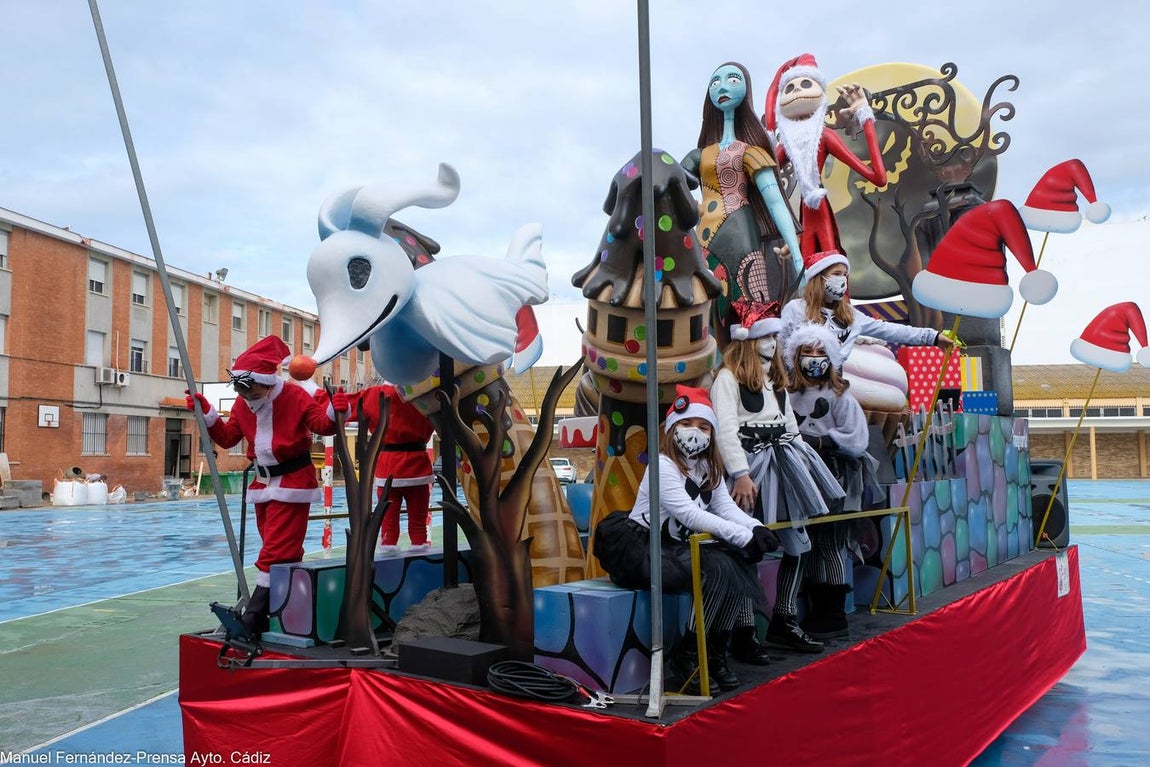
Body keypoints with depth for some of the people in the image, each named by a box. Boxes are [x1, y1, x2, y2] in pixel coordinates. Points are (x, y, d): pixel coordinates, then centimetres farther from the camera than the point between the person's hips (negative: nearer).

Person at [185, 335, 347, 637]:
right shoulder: (242, 404, 6)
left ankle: (255, 615, -7)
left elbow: (322, 424, -15)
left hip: (292, 484, -7)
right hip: (263, 484, 7)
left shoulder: (294, 396, -13)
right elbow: (227, 437, 10)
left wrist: (334, 411, -35)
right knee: (284, 551, 14)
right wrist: (206, 412, 1)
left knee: (276, 551, -9)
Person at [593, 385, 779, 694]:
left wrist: (756, 528, -20)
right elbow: (689, 514, -24)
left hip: (679, 547, 8)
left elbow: (726, 507, 0)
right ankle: (688, 657, -17)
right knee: (720, 568, -25)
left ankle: (743, 637, 2)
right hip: (642, 551, -8)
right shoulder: (662, 465, -13)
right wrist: (743, 535, -28)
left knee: (740, 559, -7)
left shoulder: (708, 468, 13)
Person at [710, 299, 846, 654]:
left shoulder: (775, 378, 22)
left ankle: (784, 621, 16)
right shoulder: (728, 377, -6)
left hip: (785, 459, 9)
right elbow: (726, 430, -15)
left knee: (797, 542, 7)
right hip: (753, 462, -9)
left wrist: (799, 459, 16)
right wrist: (741, 475, -22)